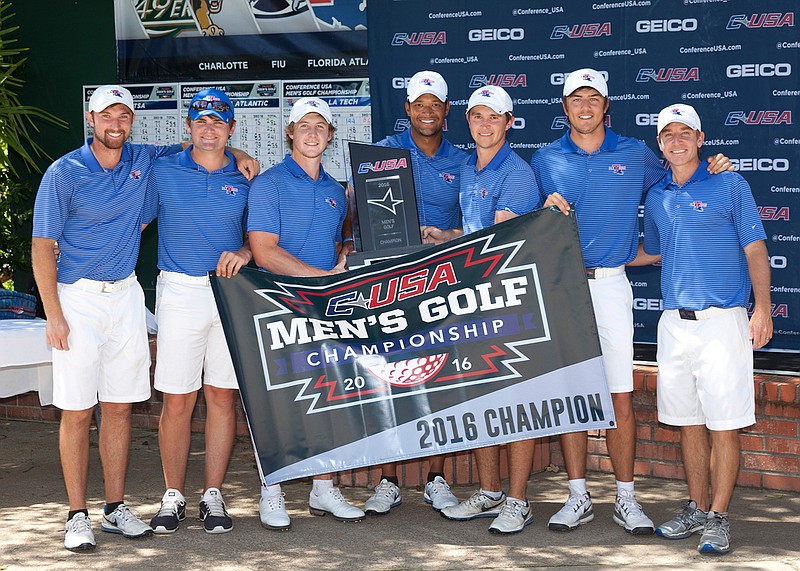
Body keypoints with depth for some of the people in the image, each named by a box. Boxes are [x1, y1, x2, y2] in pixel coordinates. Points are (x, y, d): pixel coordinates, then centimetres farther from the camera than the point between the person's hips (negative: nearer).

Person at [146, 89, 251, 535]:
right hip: (180, 294, -1)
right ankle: (174, 497, 11)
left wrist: (244, 253, -8)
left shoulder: (246, 179, 9)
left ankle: (214, 496, 12)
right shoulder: (163, 172, 6)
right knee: (177, 400, -1)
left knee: (223, 396, 3)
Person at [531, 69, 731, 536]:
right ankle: (579, 497, 13)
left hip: (610, 283, -1)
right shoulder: (546, 160, 9)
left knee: (620, 397, -2)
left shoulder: (636, 154, 8)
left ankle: (626, 498, 8)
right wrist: (546, 212, -9)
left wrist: (712, 168, 5)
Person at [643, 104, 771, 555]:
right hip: (675, 323, 5)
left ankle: (718, 517, 4)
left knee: (724, 425, -3)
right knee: (689, 423, 10)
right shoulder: (656, 197, 13)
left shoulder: (730, 185, -1)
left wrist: (763, 309, -10)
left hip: (722, 320, -5)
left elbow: (755, 249, -3)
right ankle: (697, 510, 20)